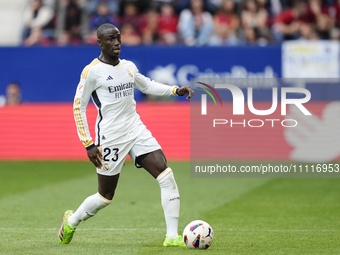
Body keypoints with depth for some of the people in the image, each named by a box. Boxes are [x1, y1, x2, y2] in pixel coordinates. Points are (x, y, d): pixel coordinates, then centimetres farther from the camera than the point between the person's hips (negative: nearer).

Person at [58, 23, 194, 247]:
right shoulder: (92, 71, -8)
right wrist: (89, 144, -11)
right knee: (106, 197, 3)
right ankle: (72, 221, 33)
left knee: (167, 176, -11)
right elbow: (78, 107, -6)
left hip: (137, 131, 6)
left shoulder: (129, 67, 10)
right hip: (110, 137, -5)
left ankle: (172, 237, -9)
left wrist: (177, 90, 13)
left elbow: (148, 86, 28)